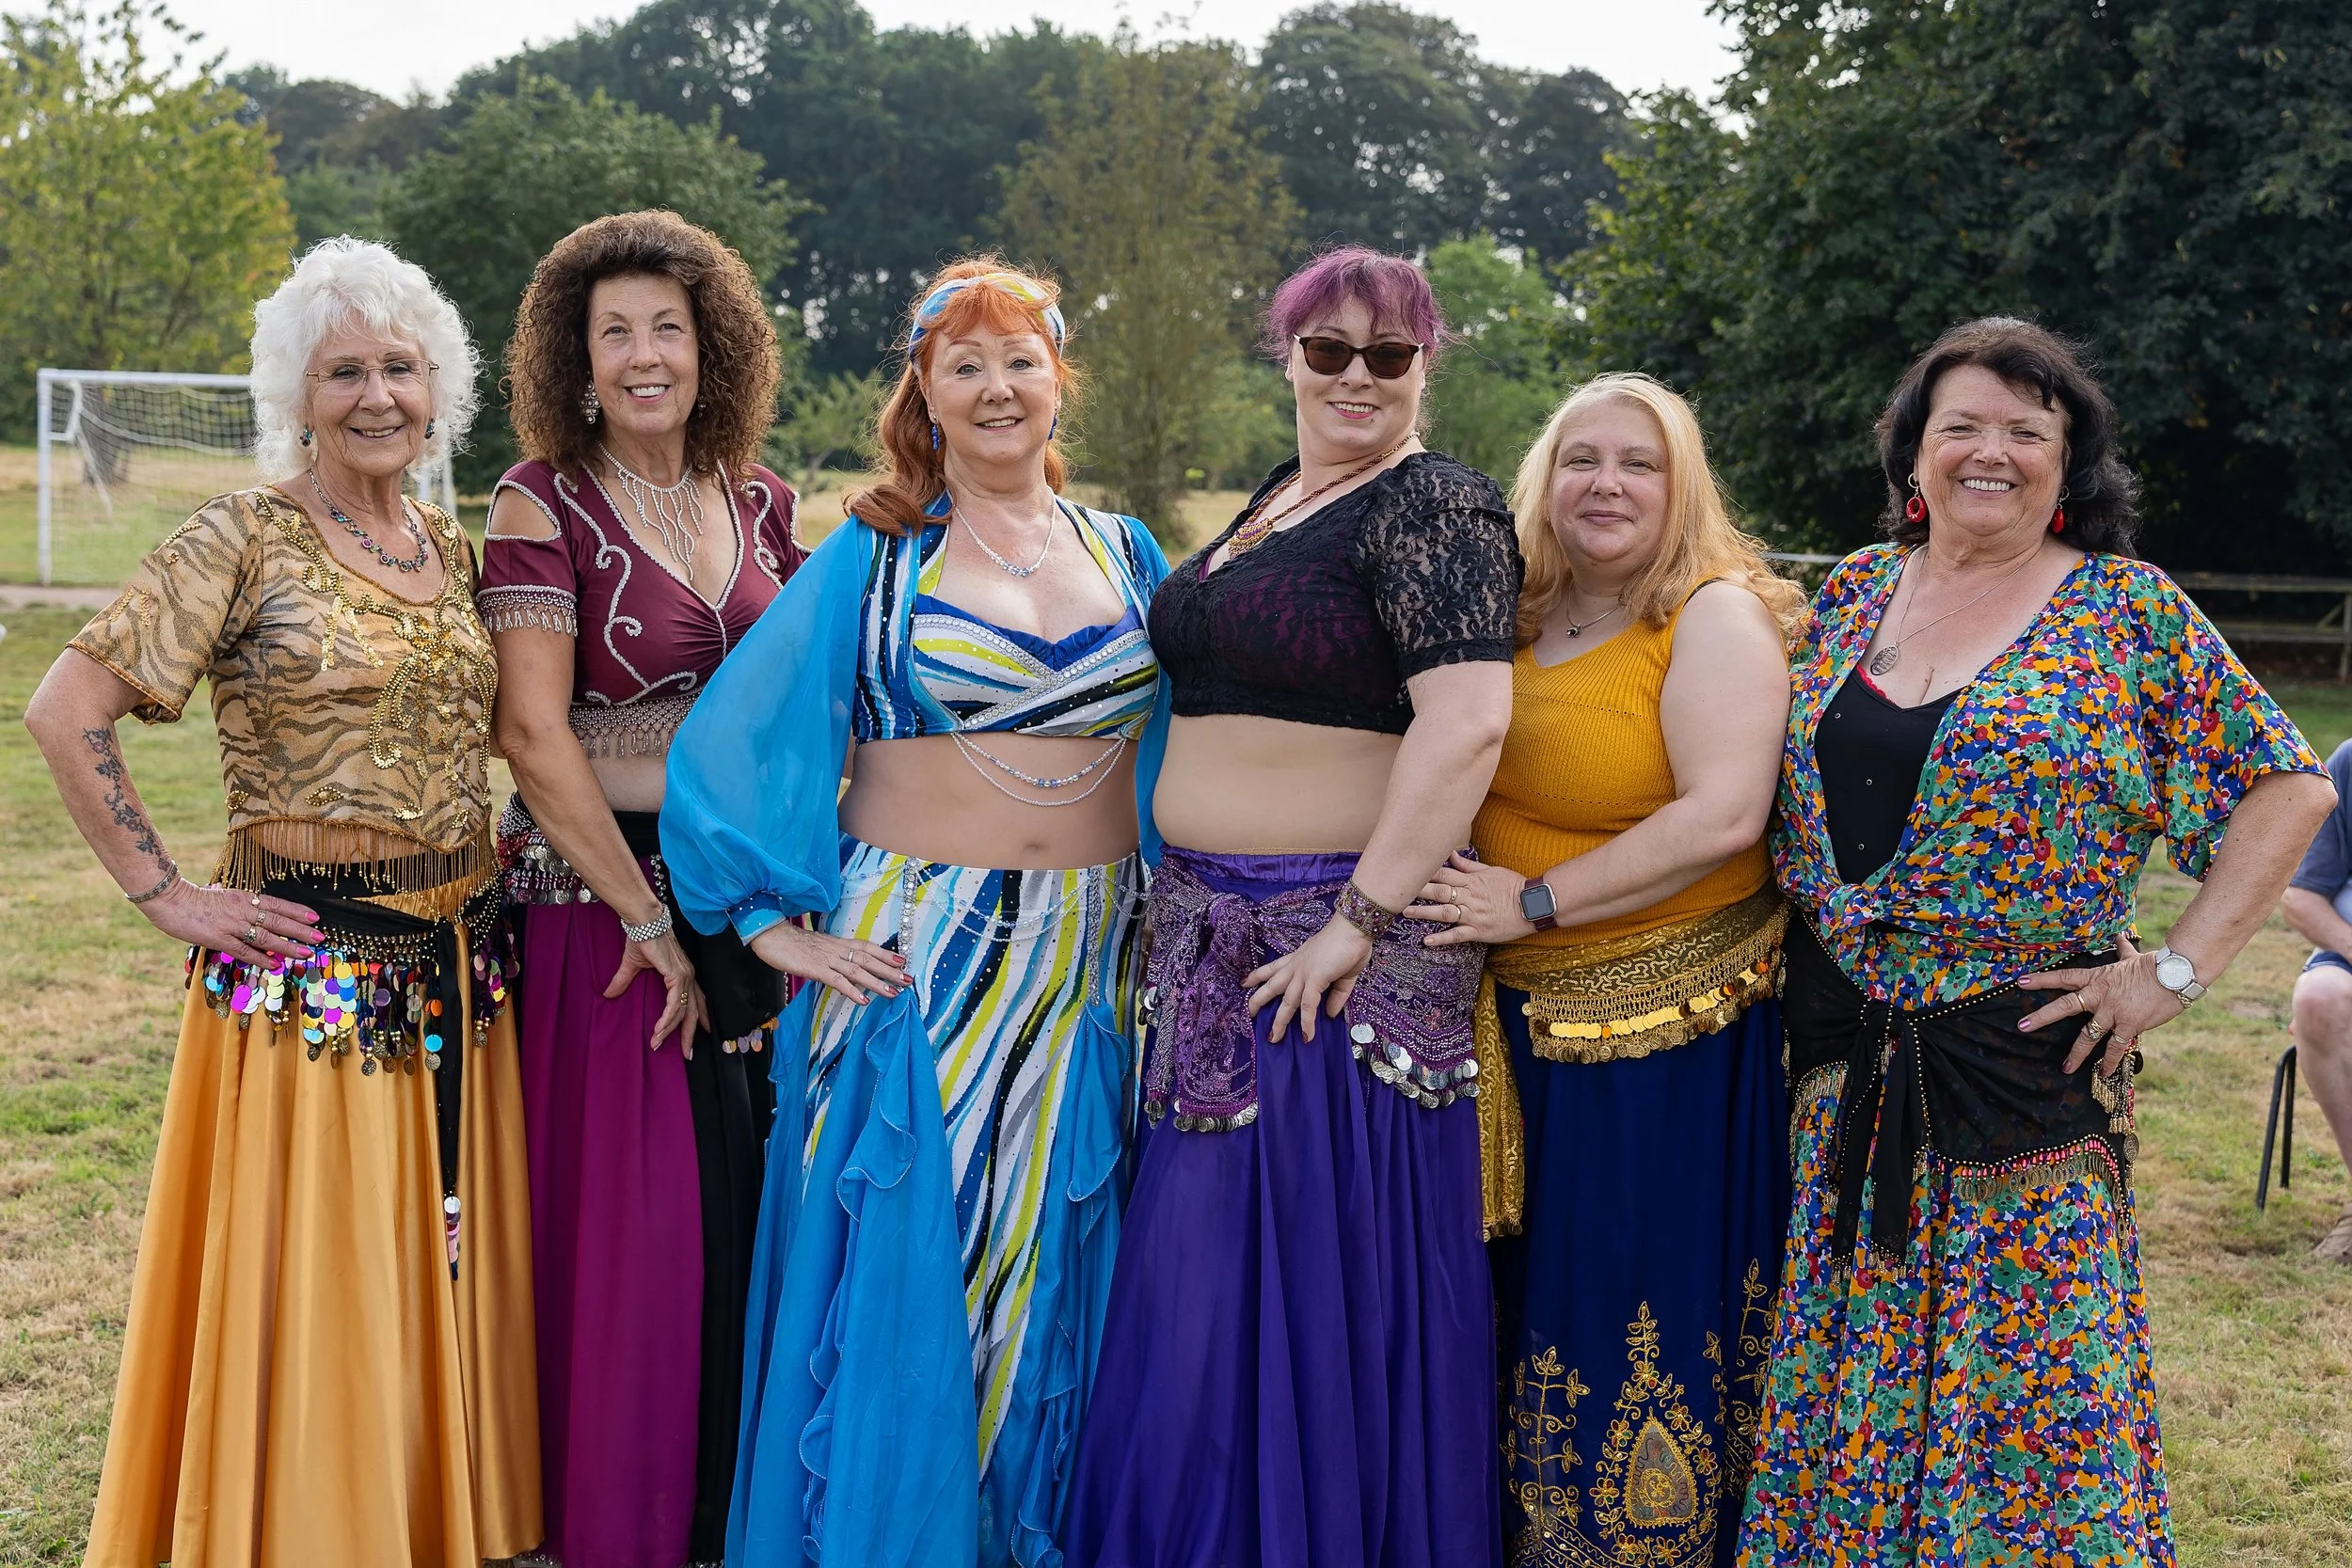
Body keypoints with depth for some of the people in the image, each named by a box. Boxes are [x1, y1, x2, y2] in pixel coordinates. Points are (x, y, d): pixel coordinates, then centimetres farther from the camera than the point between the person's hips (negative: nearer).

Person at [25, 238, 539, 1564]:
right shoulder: (248, 540, -8)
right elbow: (67, 712, -13)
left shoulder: (453, 547, 10)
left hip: (460, 966, 6)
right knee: (312, 1294, 1)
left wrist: (510, 843, 9)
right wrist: (168, 895, -13)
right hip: (312, 969, -6)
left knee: (448, 1274, 14)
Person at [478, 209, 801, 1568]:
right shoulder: (543, 506, -7)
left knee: (760, 1195, 8)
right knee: (628, 1214, 1)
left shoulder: (758, 499, 8)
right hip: (600, 890, -5)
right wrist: (647, 918, -14)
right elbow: (534, 737, -13)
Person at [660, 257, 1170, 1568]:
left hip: (1088, 971, 3)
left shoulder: (1129, 557, 10)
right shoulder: (872, 560, 1)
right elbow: (728, 746, -3)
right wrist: (777, 923, -8)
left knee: (1053, 1291, 10)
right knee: (900, 1290, 1)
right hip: (913, 960, -3)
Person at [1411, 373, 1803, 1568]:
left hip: (1672, 1038, -6)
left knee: (1652, 1319, 3)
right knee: (1533, 1298, 15)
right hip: (1525, 1027, 6)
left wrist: (1535, 903, -21)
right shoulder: (1513, 622, 8)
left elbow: (1722, 817, -22)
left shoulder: (1717, 619, -10)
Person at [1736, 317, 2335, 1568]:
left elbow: (2286, 786, -3)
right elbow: (1786, 792, 17)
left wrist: (2176, 969, -10)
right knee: (1837, 1372, 11)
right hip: (1842, 1061, 4)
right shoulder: (1853, 590, 8)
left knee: (2023, 1379, 1)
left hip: (2021, 1068, -4)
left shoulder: (2128, 610, -4)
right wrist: (1801, 969, 7)